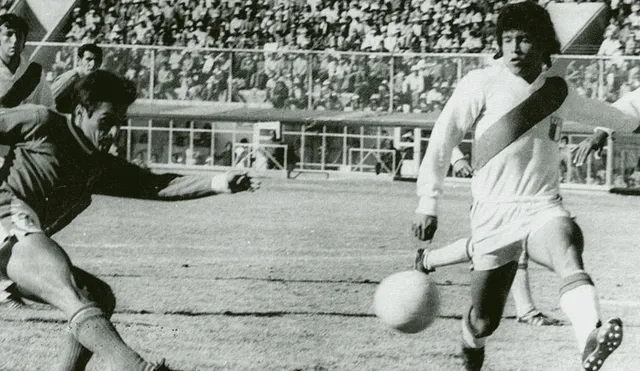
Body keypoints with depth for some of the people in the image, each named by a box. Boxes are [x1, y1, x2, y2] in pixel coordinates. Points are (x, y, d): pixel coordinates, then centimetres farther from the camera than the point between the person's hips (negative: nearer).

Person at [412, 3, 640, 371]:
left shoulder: (557, 91, 11)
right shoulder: (482, 84, -2)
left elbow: (604, 113, 32)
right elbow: (443, 138, 0)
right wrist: (428, 202, -4)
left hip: (543, 208, 1)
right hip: (493, 216, -1)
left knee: (567, 245, -34)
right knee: (484, 321, 2)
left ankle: (591, 340, -58)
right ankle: (471, 341, 41)